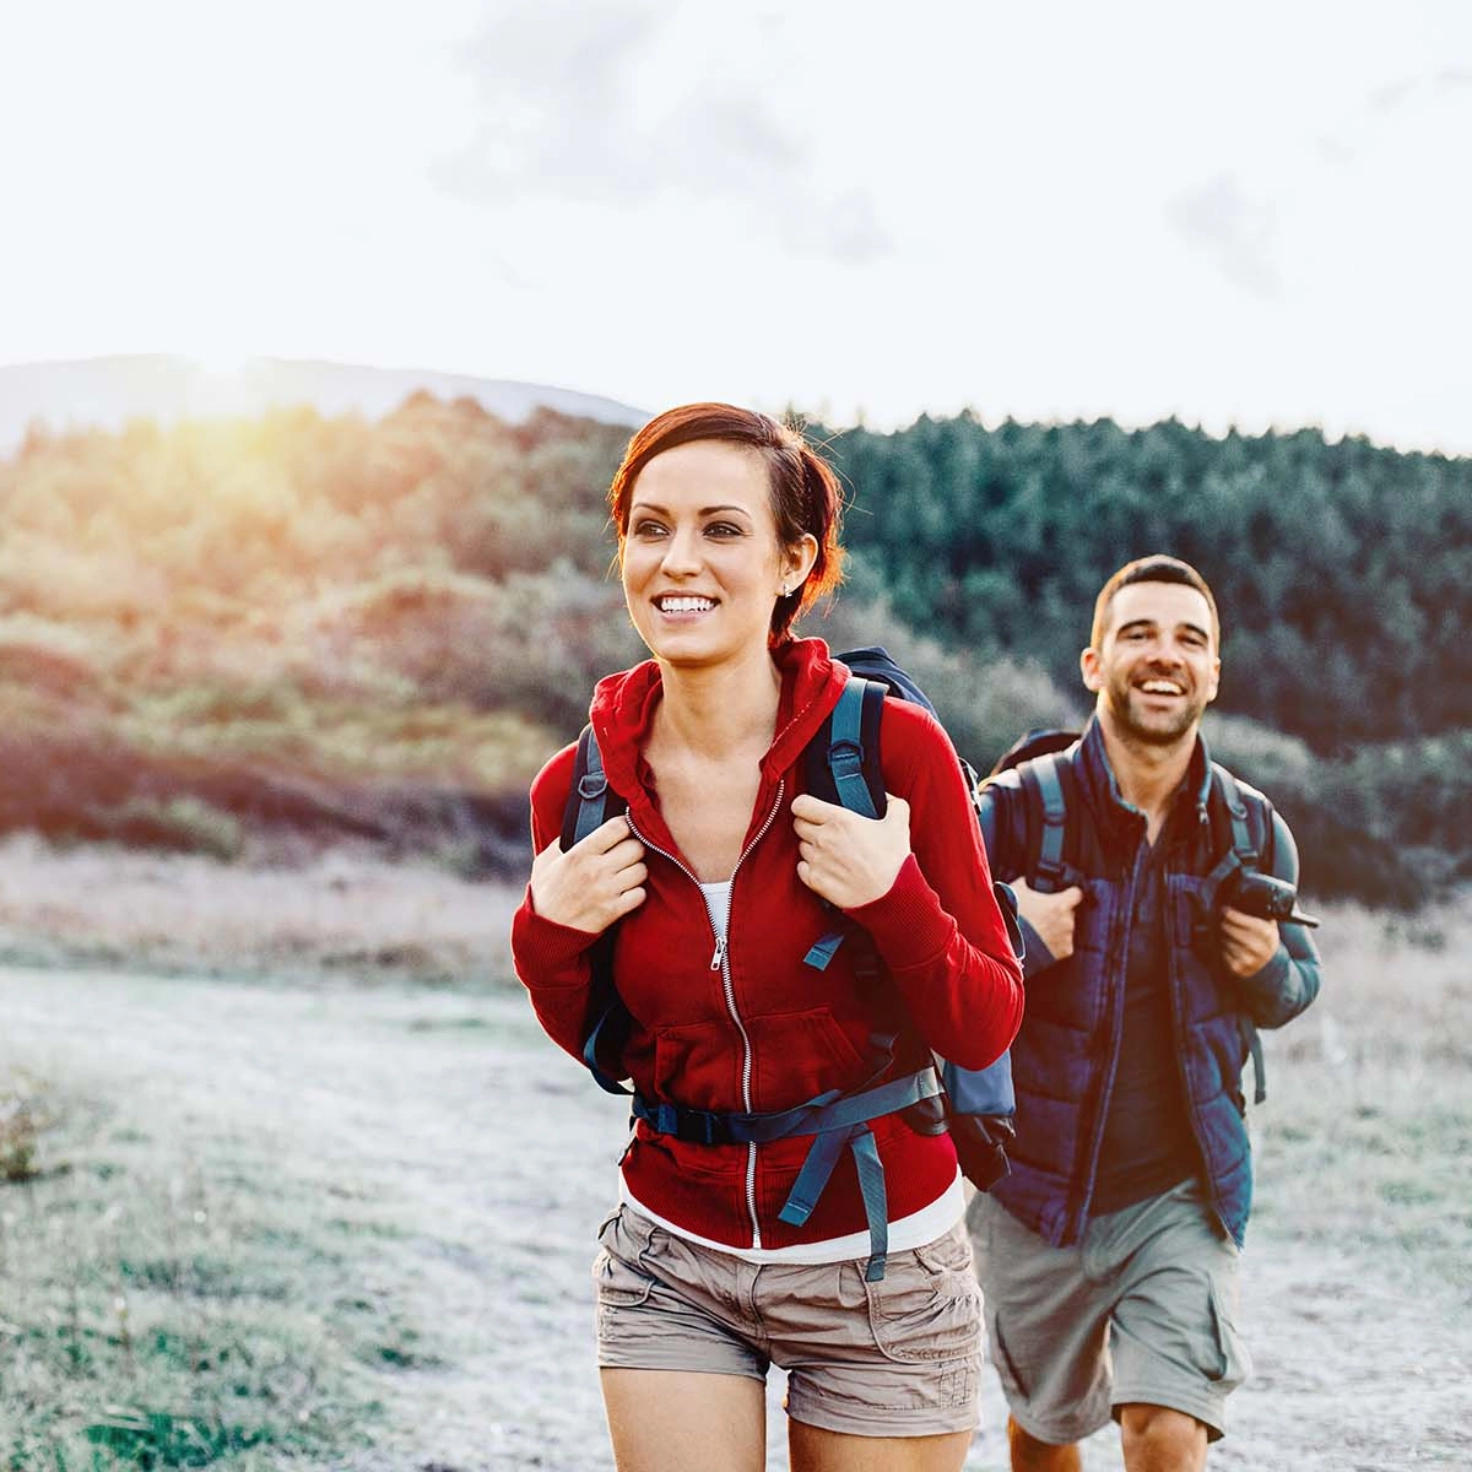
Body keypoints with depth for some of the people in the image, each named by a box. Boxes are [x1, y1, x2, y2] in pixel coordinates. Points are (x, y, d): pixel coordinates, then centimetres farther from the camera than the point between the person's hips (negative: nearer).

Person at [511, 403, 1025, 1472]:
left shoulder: (893, 747, -15)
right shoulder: (577, 793, -6)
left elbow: (986, 1029, -9)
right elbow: (596, 1045, 8)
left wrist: (893, 897, -25)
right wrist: (549, 936, -11)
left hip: (880, 1264, -1)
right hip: (671, 1269, 2)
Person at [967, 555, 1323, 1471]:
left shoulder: (1252, 831, -3)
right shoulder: (1019, 809, -13)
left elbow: (1295, 990, 13)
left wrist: (1269, 970, -10)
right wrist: (1011, 938, -28)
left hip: (1183, 1192, 1)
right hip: (1036, 1189, 0)